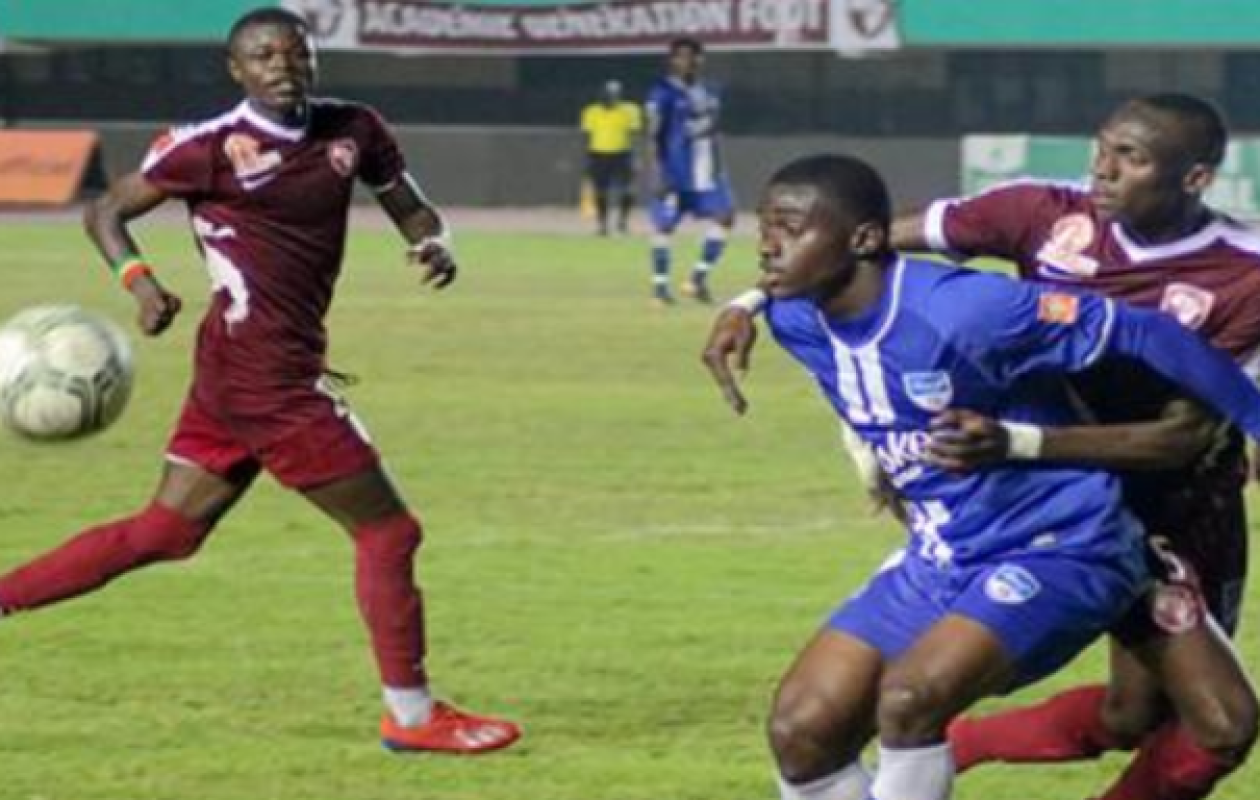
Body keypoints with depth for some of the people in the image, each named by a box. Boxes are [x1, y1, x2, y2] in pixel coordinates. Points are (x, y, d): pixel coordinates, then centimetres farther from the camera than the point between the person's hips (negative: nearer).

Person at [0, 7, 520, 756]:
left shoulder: (352, 130, 8)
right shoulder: (210, 147, -9)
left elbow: (411, 207, 18)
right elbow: (107, 211, -1)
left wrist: (436, 242, -5)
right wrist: (140, 279, -19)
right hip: (264, 368, -7)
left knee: (165, 532, 11)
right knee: (387, 530, -1)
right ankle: (412, 714, 10)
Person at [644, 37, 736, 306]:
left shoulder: (709, 92, 12)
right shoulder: (663, 93, -9)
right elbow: (654, 135, -12)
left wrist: (717, 169, 19)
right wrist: (658, 172, -19)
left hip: (705, 173, 6)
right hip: (676, 174, -6)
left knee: (724, 216, -4)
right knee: (665, 225, 0)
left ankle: (698, 278, 4)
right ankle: (660, 285, 11)